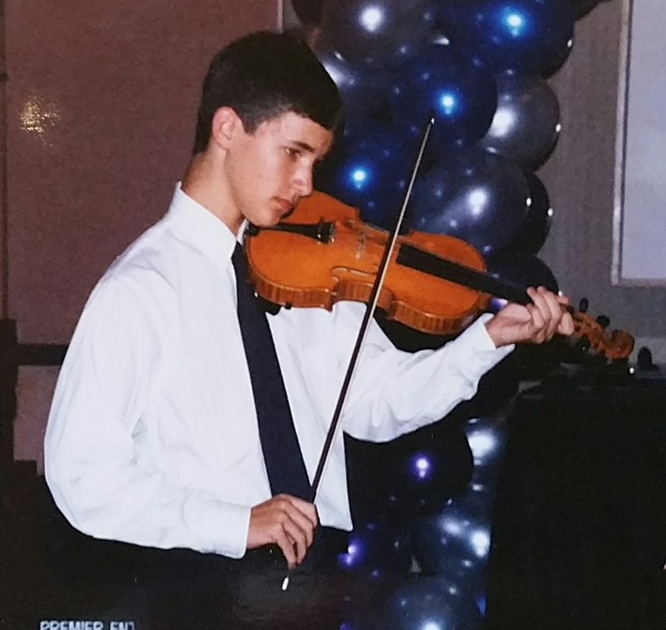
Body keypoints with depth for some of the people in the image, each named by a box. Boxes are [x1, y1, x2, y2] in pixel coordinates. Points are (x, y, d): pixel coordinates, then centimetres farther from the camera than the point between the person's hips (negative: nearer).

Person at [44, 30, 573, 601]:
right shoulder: (140, 292, -9)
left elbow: (375, 402, 8)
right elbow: (82, 477, -13)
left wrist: (490, 337, -4)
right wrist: (236, 523, -21)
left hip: (333, 569, 6)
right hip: (213, 580, -6)